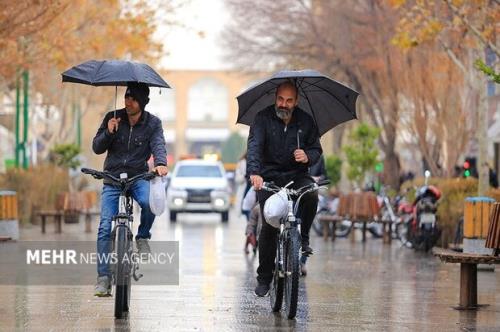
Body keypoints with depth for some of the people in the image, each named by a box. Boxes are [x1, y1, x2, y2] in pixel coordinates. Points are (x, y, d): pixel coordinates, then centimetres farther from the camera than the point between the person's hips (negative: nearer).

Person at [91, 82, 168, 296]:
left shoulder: (152, 123, 0)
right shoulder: (113, 118, 1)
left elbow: (158, 145, -15)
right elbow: (97, 148, 1)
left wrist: (160, 163, -36)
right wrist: (108, 133, -19)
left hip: (138, 177, -1)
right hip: (112, 178, 1)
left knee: (149, 202, -34)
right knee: (105, 228, -9)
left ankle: (143, 236, -4)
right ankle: (103, 278, -6)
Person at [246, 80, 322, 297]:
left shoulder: (305, 121, 3)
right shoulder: (263, 118, -6)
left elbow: (316, 148, 7)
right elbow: (254, 145, -19)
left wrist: (307, 156, -19)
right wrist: (254, 172, -37)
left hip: (297, 174, 2)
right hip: (269, 176, -1)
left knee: (311, 194, -32)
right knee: (269, 225, -10)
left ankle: (303, 238, -8)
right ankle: (264, 278, 2)